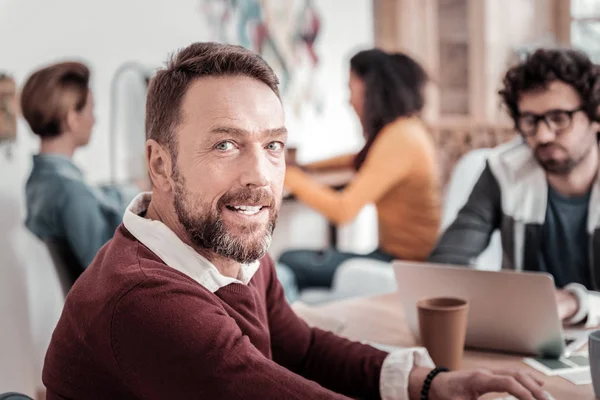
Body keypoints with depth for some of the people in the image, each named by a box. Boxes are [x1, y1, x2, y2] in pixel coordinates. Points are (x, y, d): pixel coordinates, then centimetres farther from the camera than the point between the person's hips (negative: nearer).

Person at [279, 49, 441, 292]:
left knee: (290, 263, -10)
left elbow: (343, 211, -21)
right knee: (294, 261, 10)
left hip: (403, 265, -10)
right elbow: (360, 160, 32)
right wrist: (307, 166, 24)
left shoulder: (398, 139, -19)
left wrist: (288, 175, -12)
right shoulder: (407, 129, 10)